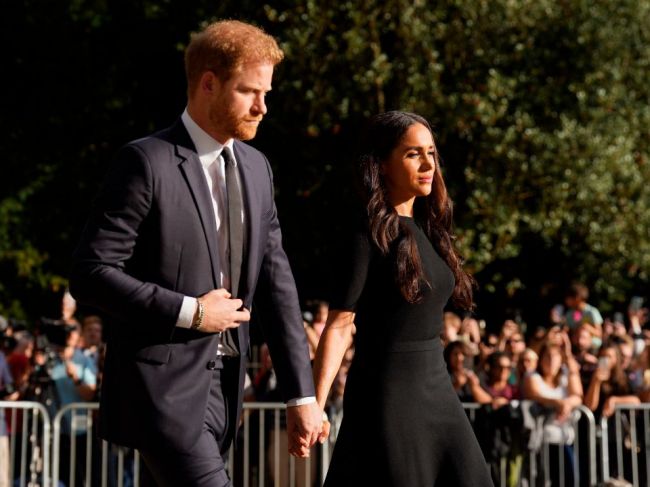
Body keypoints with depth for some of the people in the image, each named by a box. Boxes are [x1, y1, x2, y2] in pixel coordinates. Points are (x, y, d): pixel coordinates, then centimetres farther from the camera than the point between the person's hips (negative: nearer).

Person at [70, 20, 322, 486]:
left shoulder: (256, 167, 10)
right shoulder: (146, 161, -11)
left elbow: (276, 282, 10)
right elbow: (91, 274, -14)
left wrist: (302, 394, 6)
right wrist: (190, 311, -15)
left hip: (224, 386, 7)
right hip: (161, 384, -7)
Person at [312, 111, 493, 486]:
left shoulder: (429, 229, 10)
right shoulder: (370, 236, -11)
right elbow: (339, 326, -15)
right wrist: (315, 406, -22)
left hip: (437, 387, 7)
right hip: (387, 392, -7)